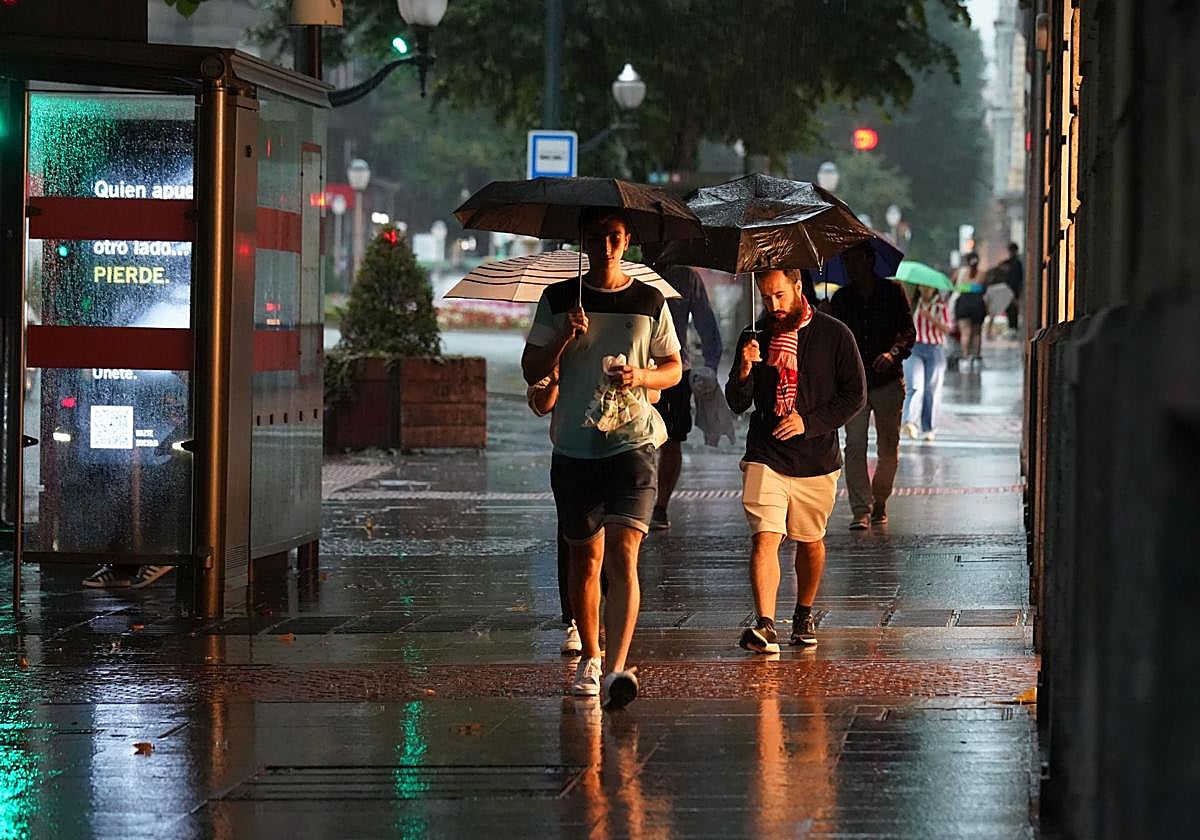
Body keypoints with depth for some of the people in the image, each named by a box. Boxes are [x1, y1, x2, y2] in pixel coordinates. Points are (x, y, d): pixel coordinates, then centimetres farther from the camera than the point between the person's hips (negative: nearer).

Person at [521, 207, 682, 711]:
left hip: (632, 444, -2)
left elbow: (674, 367, 12)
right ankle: (590, 658, 30)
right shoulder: (558, 300, 6)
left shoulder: (650, 302, 5)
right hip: (574, 447, 2)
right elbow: (532, 371, 5)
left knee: (622, 554, -17)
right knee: (584, 556, 12)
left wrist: (642, 376, -9)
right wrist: (564, 338, -13)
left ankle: (616, 670, -27)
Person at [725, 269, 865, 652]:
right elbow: (737, 404, 6)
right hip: (766, 458, 0)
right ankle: (765, 627, -24)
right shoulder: (754, 337, 5)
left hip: (817, 460, 0)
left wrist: (809, 422, -12)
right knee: (764, 538, -16)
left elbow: (855, 395, -1)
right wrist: (744, 372, -15)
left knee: (810, 542, 13)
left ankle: (804, 615, 35)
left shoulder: (834, 335, -1)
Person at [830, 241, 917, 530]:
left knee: (888, 449, 5)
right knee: (855, 446, -11)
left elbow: (908, 330, -3)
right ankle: (861, 510, -12)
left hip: (888, 381, -1)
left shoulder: (892, 291, 2)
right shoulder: (841, 298, 10)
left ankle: (879, 502, 26)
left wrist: (893, 353, -22)